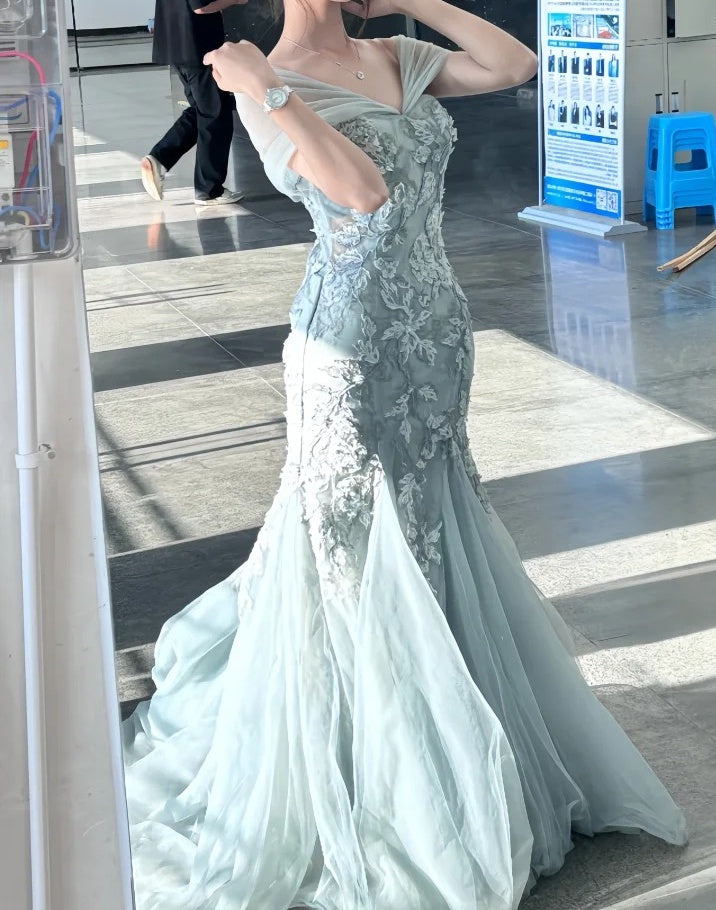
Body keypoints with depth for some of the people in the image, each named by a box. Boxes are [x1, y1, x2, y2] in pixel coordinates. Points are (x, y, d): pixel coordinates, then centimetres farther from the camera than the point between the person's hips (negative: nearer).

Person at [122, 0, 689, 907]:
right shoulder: (267, 84, -14)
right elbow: (365, 190, -26)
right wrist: (268, 91, -26)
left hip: (434, 337, 7)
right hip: (352, 353, -7)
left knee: (427, 539, 19)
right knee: (357, 553, 5)